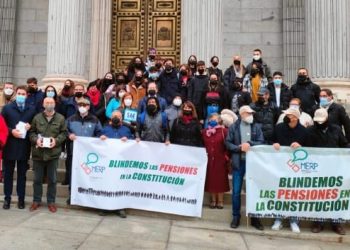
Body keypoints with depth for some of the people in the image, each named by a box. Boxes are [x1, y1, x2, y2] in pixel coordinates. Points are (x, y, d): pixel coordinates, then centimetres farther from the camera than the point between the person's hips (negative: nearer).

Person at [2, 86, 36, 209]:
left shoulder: (32, 109, 6)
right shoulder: (7, 108, 4)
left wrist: (30, 127, -12)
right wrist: (11, 131, -14)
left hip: (24, 146, 0)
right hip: (9, 145, 0)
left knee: (22, 174, 9)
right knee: (8, 173, 7)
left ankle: (21, 198, 17)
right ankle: (7, 198, 19)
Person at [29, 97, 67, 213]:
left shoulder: (60, 118, 1)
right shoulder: (37, 117, 3)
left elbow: (64, 133, 3)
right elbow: (31, 132, 7)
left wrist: (57, 140, -13)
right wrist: (36, 139, -12)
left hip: (53, 153, -1)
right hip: (38, 152, 1)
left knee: (52, 179, 7)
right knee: (37, 179, 12)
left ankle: (51, 201, 20)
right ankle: (36, 200, 26)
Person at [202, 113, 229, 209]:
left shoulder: (224, 131, -6)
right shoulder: (204, 132, 7)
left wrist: (226, 156, -12)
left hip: (220, 160, -3)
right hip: (209, 160, 4)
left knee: (220, 180, 4)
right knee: (211, 180, 9)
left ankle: (220, 201, 16)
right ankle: (213, 200, 21)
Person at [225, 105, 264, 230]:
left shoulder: (257, 127, 7)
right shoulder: (233, 127, 4)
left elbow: (261, 142, 0)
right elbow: (228, 143, 0)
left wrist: (250, 144, -15)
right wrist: (239, 147, -13)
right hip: (238, 162, -1)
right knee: (236, 191, 4)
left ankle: (255, 217, 20)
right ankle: (236, 216, 18)